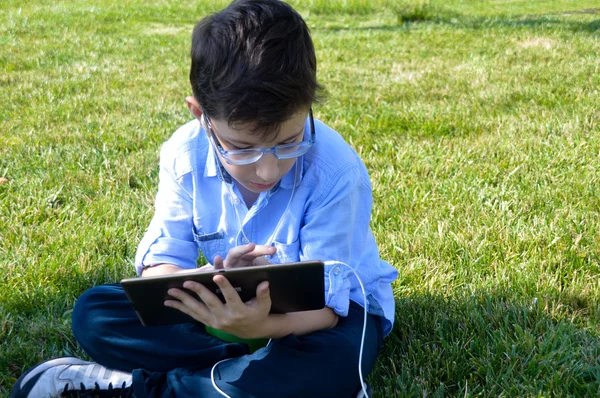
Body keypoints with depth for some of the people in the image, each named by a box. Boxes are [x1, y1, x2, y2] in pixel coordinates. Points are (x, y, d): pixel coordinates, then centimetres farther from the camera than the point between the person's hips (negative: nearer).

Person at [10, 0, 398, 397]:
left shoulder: (337, 173, -28)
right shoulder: (186, 155, -17)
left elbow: (325, 303, -26)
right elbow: (161, 260, -17)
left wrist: (264, 325, -50)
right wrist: (210, 288, -42)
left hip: (334, 307, -3)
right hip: (236, 304, 3)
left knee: (332, 366, -39)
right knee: (94, 311, -12)